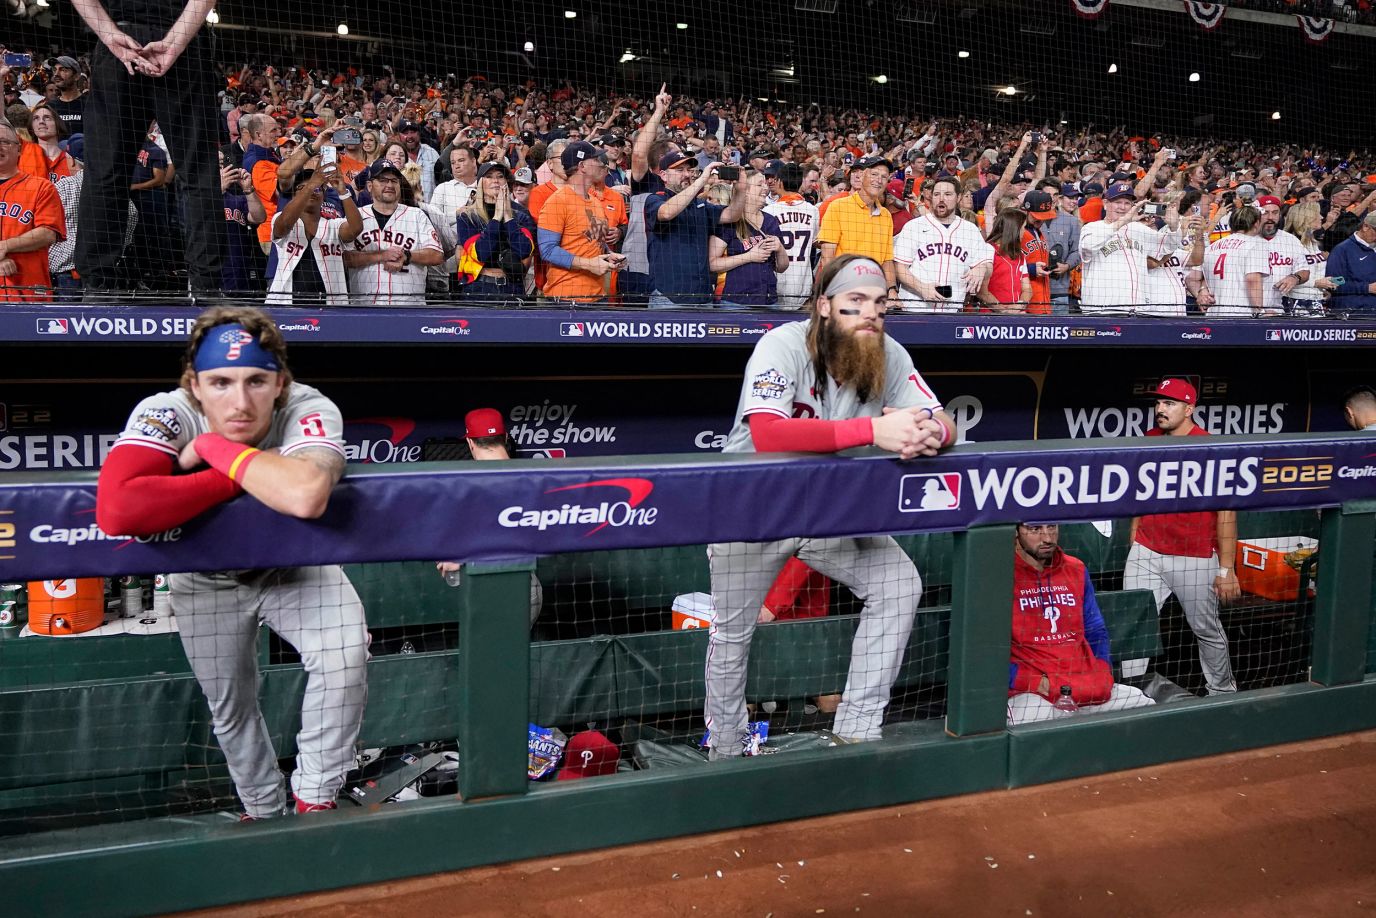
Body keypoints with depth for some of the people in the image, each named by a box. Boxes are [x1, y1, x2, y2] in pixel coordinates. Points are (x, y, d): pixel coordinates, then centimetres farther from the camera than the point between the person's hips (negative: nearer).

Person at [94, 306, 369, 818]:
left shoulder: (310, 411, -33)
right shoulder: (166, 414, -31)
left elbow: (305, 497, -56)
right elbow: (116, 510, -50)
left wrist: (211, 447, -42)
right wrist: (240, 480, -42)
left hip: (294, 567, -1)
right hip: (206, 581, 1)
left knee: (345, 657, -25)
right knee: (229, 709, 13)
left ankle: (314, 802, -5)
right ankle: (264, 814, 41)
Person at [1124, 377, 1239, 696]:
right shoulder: (1149, 440, 5)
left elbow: (1226, 512, -13)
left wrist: (1226, 569, -16)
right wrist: (1134, 539, 16)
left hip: (1196, 559, -4)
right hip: (1145, 555, 5)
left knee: (1207, 630, 11)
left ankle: (1223, 694, 30)